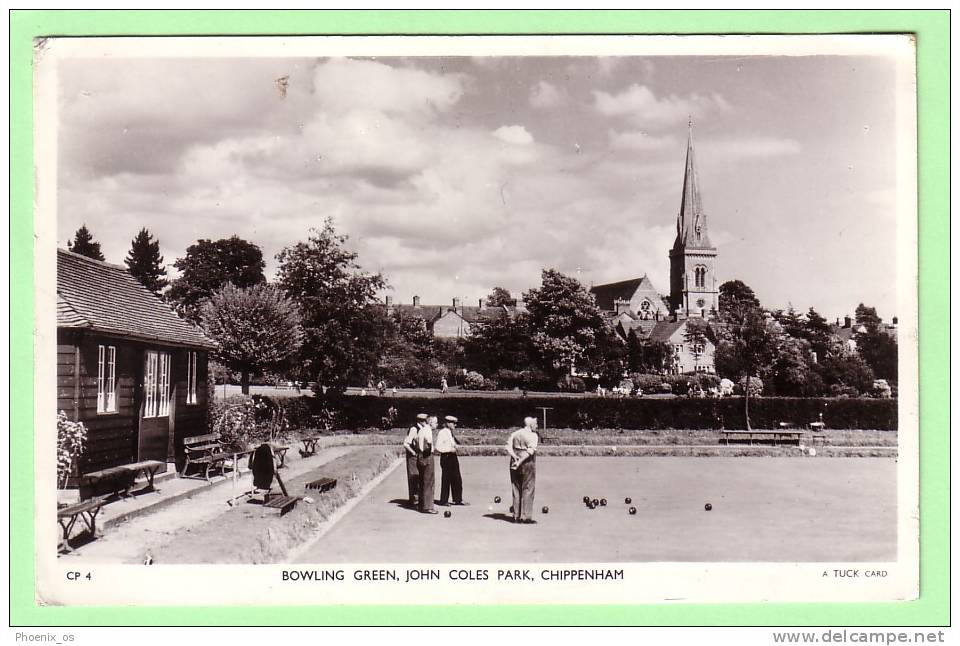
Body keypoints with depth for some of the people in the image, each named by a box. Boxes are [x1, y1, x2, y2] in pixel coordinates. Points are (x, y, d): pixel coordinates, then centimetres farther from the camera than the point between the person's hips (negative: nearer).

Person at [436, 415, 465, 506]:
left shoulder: (451, 433, 13)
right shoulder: (442, 433, -13)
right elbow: (438, 448, -17)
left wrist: (455, 448, 7)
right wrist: (450, 449, -19)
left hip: (453, 456, 8)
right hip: (446, 457, -8)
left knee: (457, 479, 9)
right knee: (446, 480, 0)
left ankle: (458, 499, 15)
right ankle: (443, 501, 10)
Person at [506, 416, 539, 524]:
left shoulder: (515, 434, 11)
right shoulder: (533, 435, -7)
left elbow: (508, 447, 2)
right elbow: (530, 451, -18)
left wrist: (515, 457, -7)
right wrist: (520, 461, -18)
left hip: (515, 463, 6)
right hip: (528, 463, -6)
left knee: (516, 490, 11)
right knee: (528, 490, 0)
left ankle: (516, 516, 13)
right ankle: (526, 516, -2)